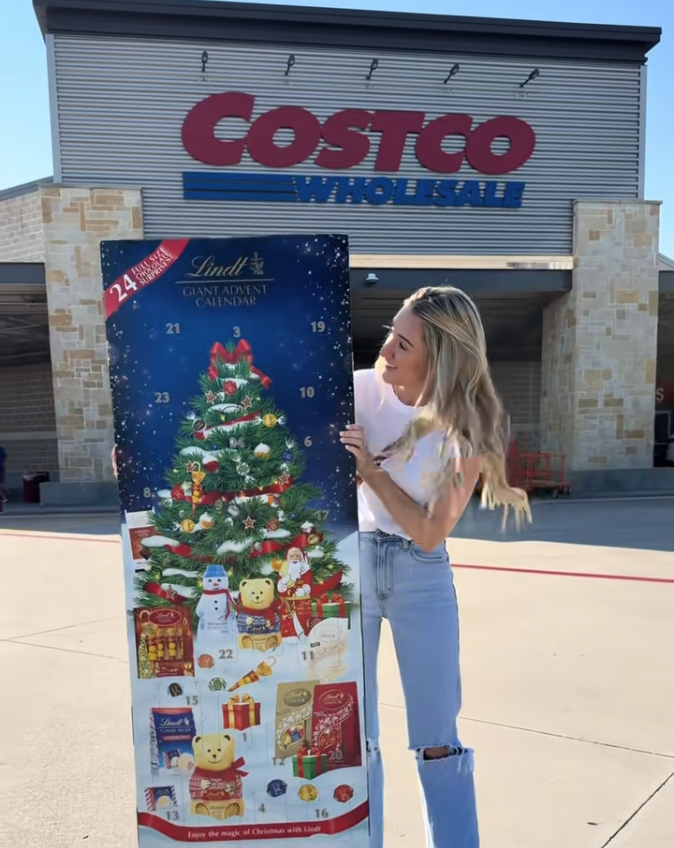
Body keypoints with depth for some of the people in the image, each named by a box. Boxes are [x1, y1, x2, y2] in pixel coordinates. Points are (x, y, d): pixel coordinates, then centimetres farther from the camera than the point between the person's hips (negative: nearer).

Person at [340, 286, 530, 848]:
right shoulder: (359, 389, -10)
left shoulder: (468, 428, -12)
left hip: (423, 576, 0)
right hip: (348, 562, 1)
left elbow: (430, 534, -14)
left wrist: (370, 469, -21)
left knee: (438, 738, 10)